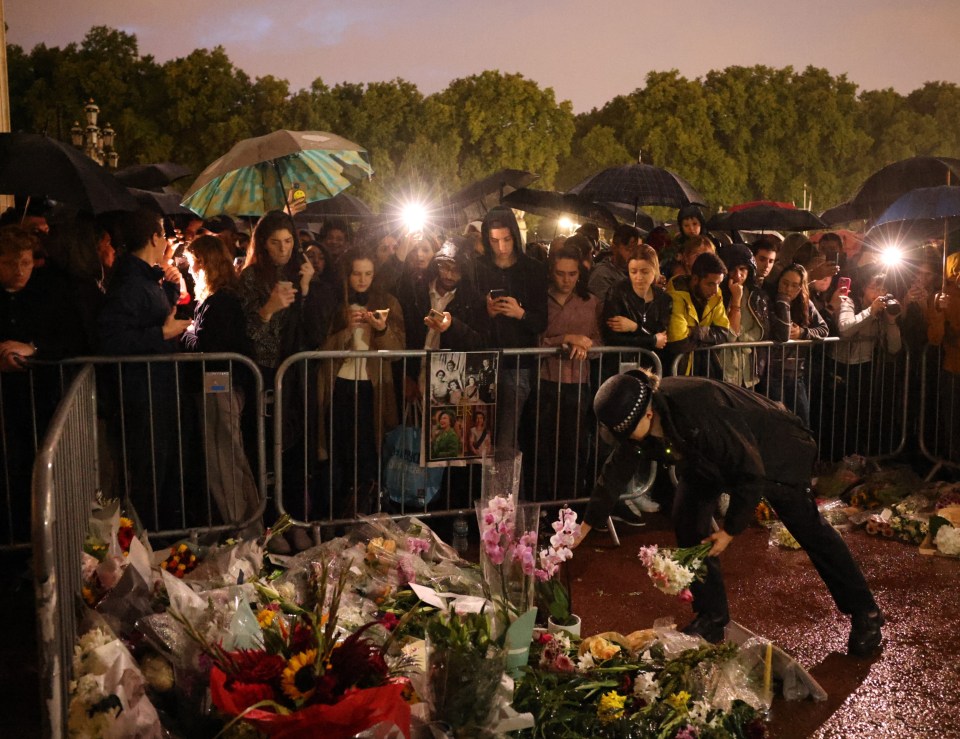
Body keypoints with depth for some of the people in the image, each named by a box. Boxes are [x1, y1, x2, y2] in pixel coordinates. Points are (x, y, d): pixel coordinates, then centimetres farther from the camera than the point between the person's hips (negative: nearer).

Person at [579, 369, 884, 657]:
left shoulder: (698, 413, -43)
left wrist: (730, 530, -25)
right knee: (687, 521, -6)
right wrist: (585, 526, -4)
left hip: (771, 451, -6)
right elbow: (617, 470, -7)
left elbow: (751, 471, -33)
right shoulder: (636, 415, -21)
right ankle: (711, 617, 9)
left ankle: (865, 614, 20)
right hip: (707, 459, 7)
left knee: (808, 527, 3)